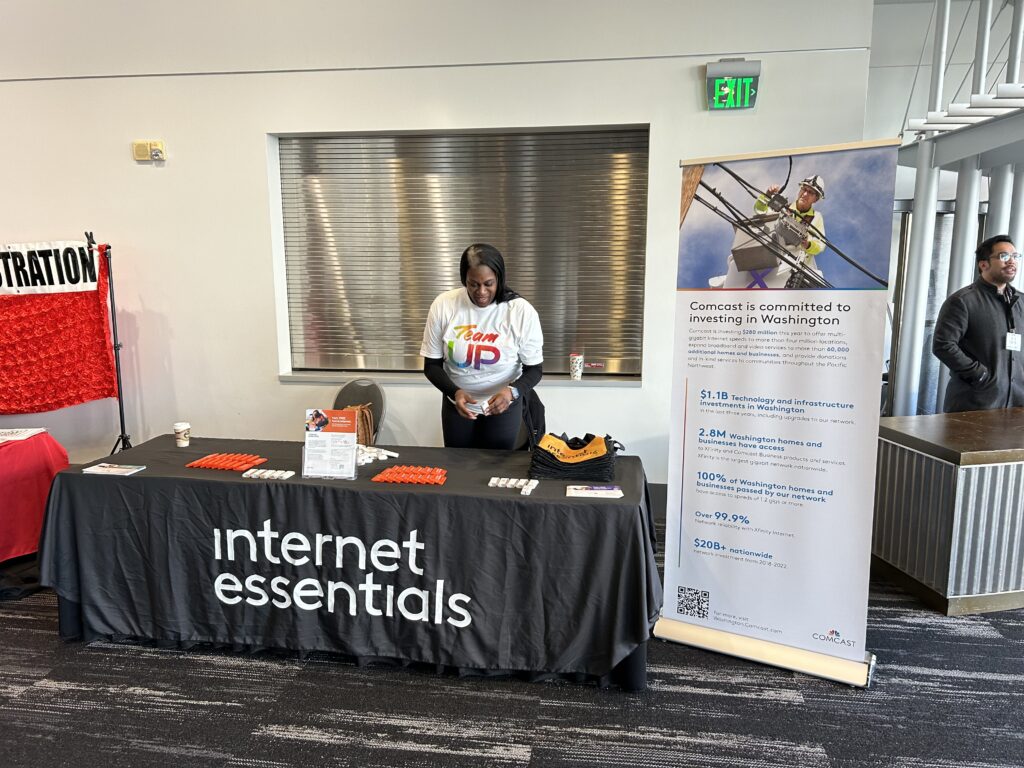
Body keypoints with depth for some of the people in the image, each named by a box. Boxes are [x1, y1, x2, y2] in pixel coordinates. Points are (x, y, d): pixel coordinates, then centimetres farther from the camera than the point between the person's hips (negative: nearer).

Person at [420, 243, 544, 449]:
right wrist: (455, 392, -27)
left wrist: (512, 391, -31)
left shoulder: (522, 311, -19)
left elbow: (534, 369, -11)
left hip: (503, 404, -1)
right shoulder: (443, 305, -16)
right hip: (456, 403, 2)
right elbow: (431, 365, -8)